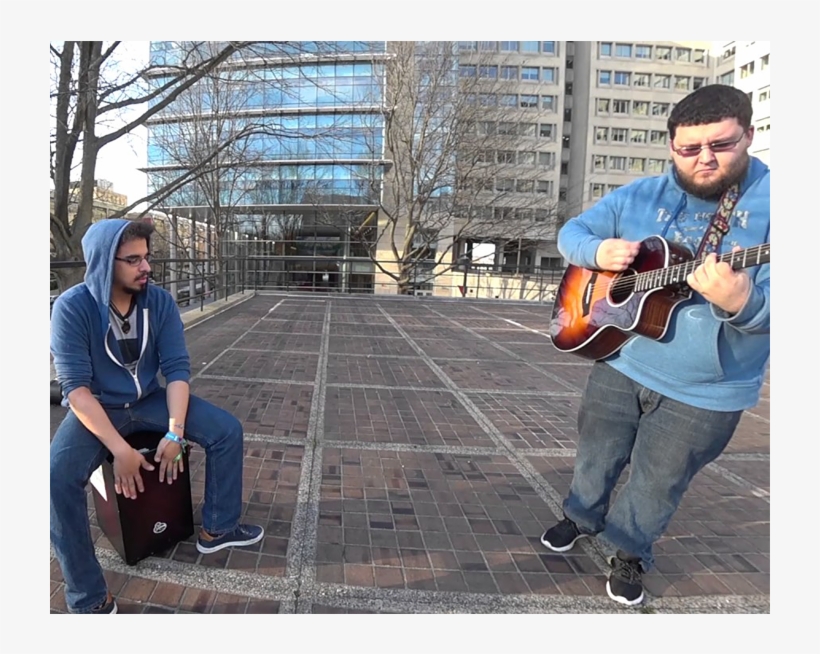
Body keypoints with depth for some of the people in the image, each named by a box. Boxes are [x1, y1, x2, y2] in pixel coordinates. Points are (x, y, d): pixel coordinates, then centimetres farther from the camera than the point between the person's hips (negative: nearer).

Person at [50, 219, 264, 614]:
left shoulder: (159, 301, -10)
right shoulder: (72, 307, -19)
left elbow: (176, 368, -11)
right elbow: (76, 387, -23)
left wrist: (175, 432, -22)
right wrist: (120, 450, -29)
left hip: (150, 400, 4)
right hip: (95, 408, -3)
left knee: (228, 430, -10)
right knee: (57, 478, -30)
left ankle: (217, 528, 10)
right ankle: (90, 600, -13)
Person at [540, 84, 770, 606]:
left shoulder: (767, 204, -13)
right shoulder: (641, 196, -2)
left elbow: (762, 306, -19)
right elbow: (572, 232, 4)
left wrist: (740, 301, -42)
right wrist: (598, 251, -19)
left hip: (707, 392, -2)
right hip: (620, 365, 3)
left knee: (659, 482, 15)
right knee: (597, 458, 20)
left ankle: (627, 553, 40)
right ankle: (582, 517, 48)